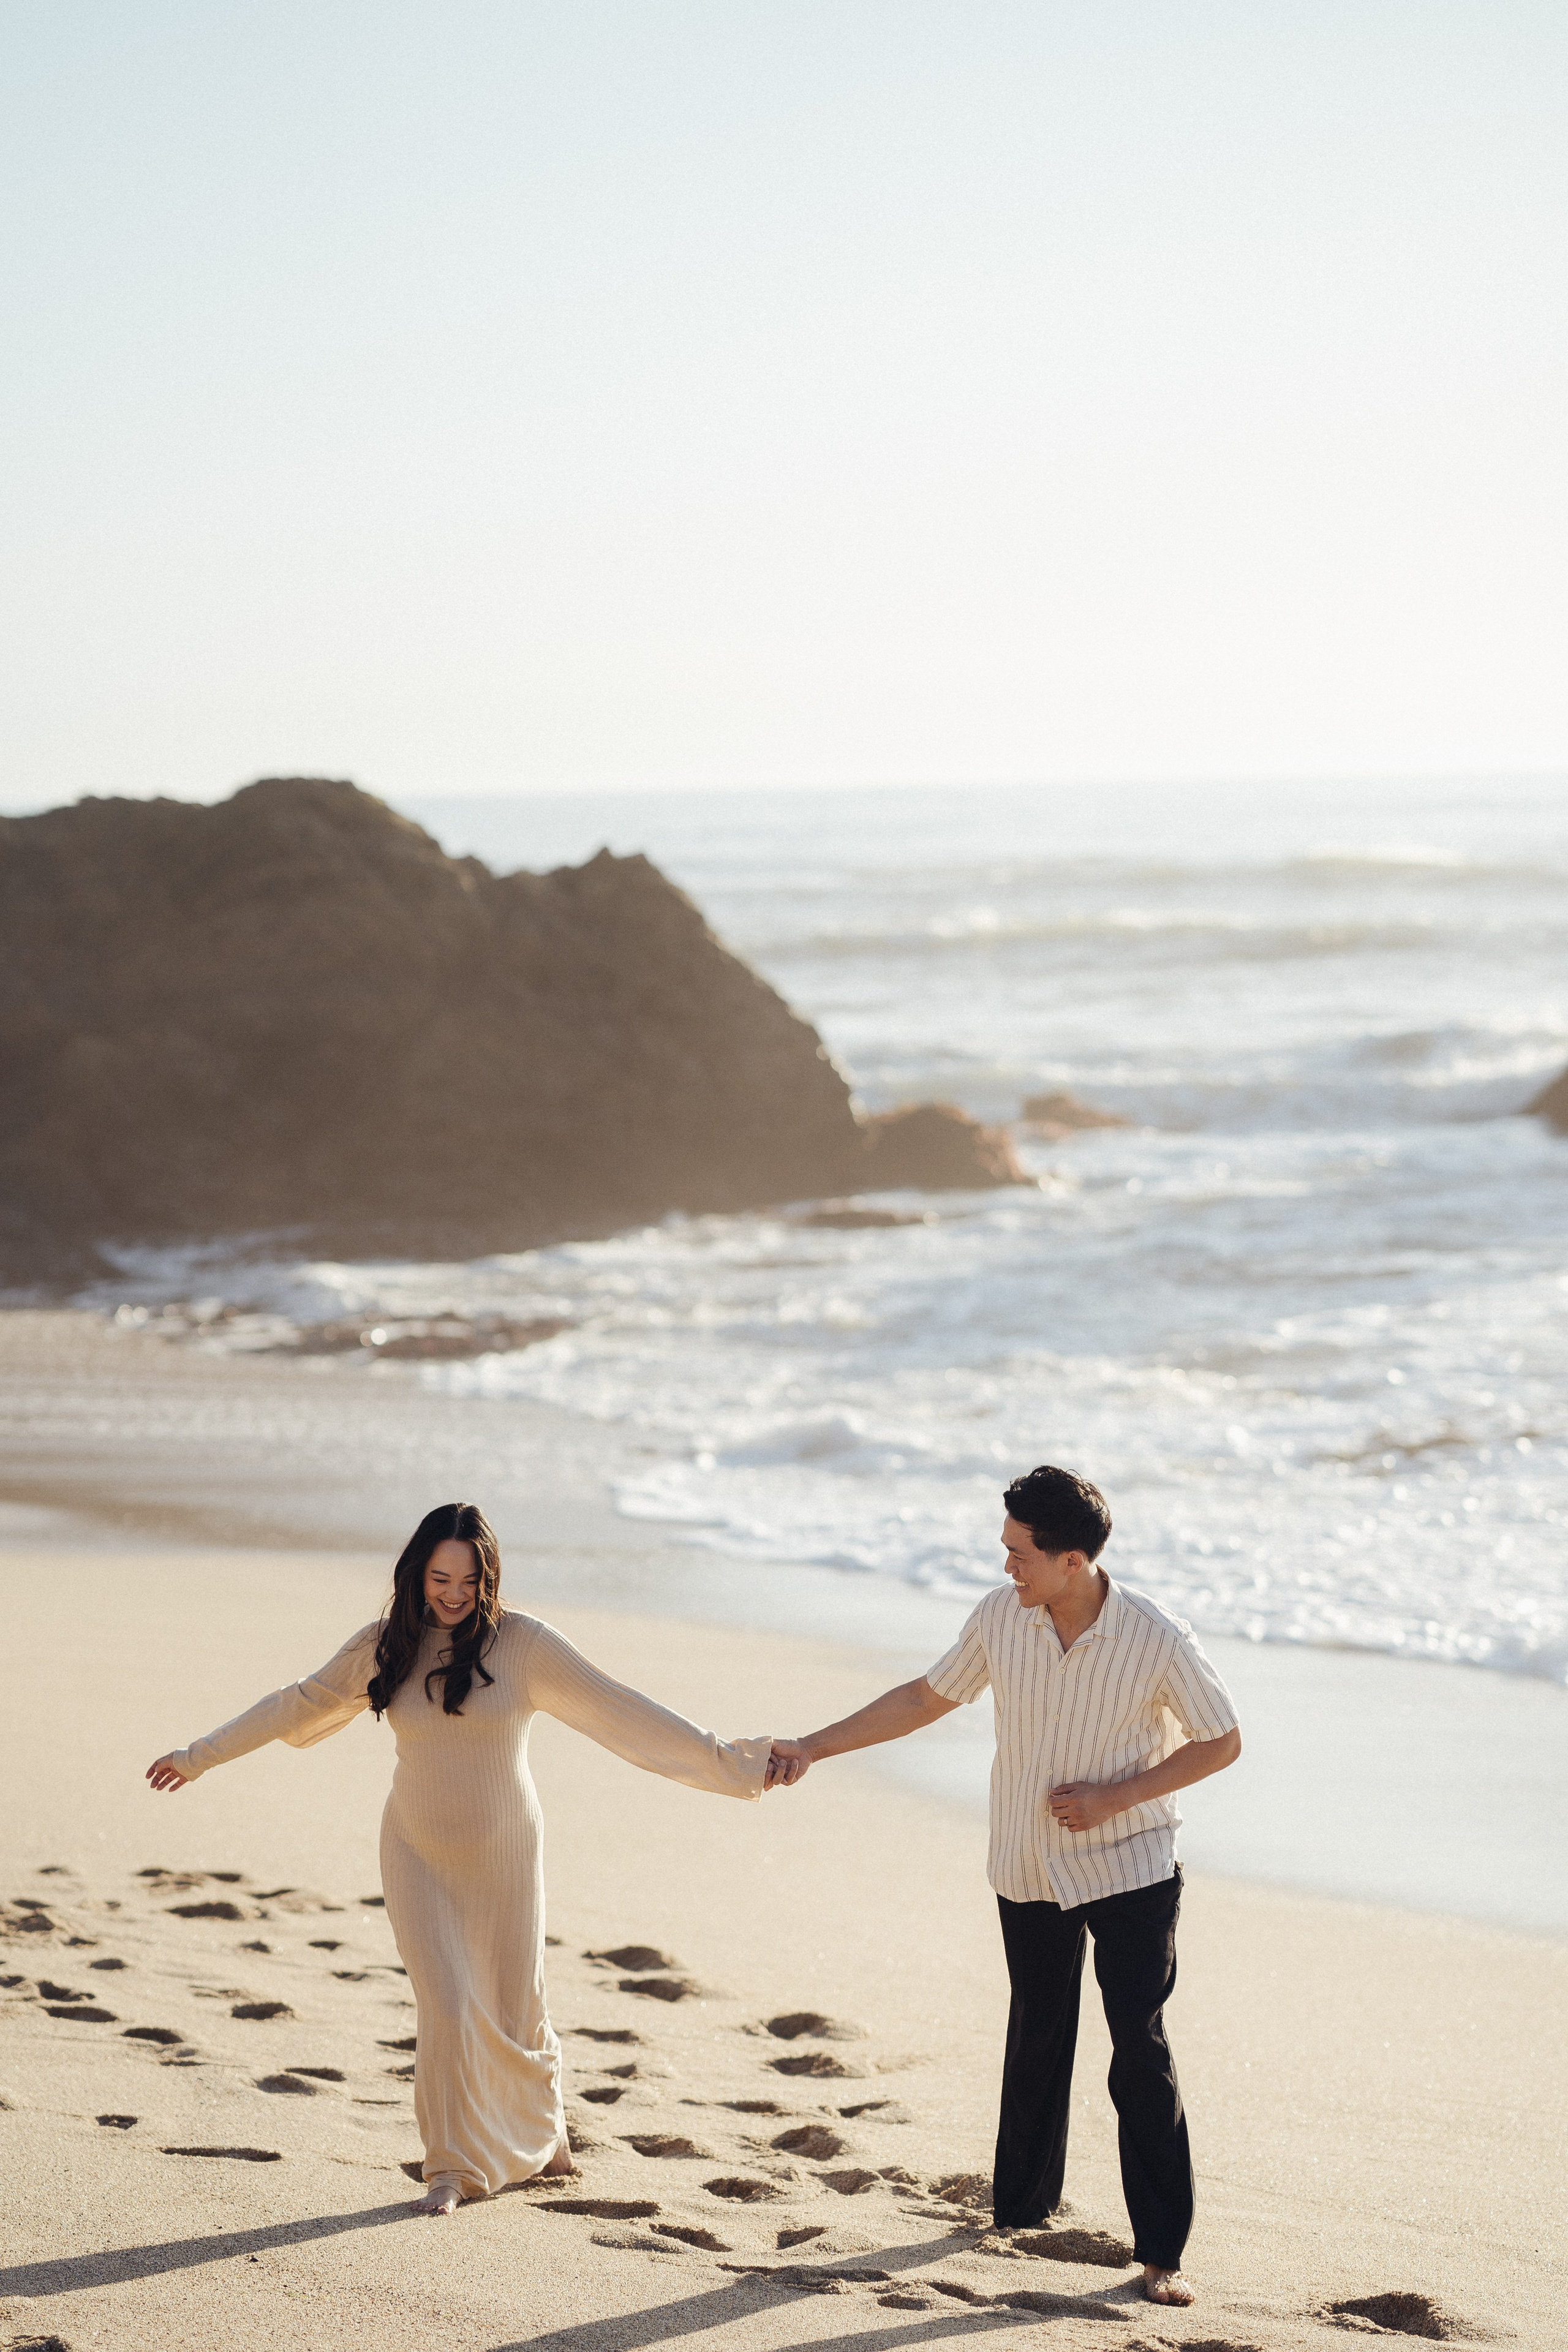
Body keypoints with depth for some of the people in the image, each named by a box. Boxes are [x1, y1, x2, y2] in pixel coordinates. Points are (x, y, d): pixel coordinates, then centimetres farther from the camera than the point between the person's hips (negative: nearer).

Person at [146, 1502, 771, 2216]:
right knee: (447, 2008, -11)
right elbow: (298, 1706, 9)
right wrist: (201, 1755, 15)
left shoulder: (522, 1644, -11)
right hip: (419, 1855, 1)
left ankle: (542, 2126, 40)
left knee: (516, 2012, 9)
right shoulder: (385, 1648, -4)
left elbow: (620, 1712, -11)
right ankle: (453, 2166, 6)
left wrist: (727, 1763, -15)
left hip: (503, 1856, -1)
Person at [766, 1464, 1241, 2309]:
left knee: (1141, 2049, -8)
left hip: (1129, 1865, -4)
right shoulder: (1001, 1616, -10)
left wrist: (1114, 1797, -18)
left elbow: (1222, 1741, -8)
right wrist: (815, 1747, 3)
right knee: (1037, 2040, 16)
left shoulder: (1157, 1640, -20)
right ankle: (1021, 2208, 33)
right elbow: (928, 1697, 5)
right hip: (1030, 1866, 4)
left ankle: (1161, 2252, -2)